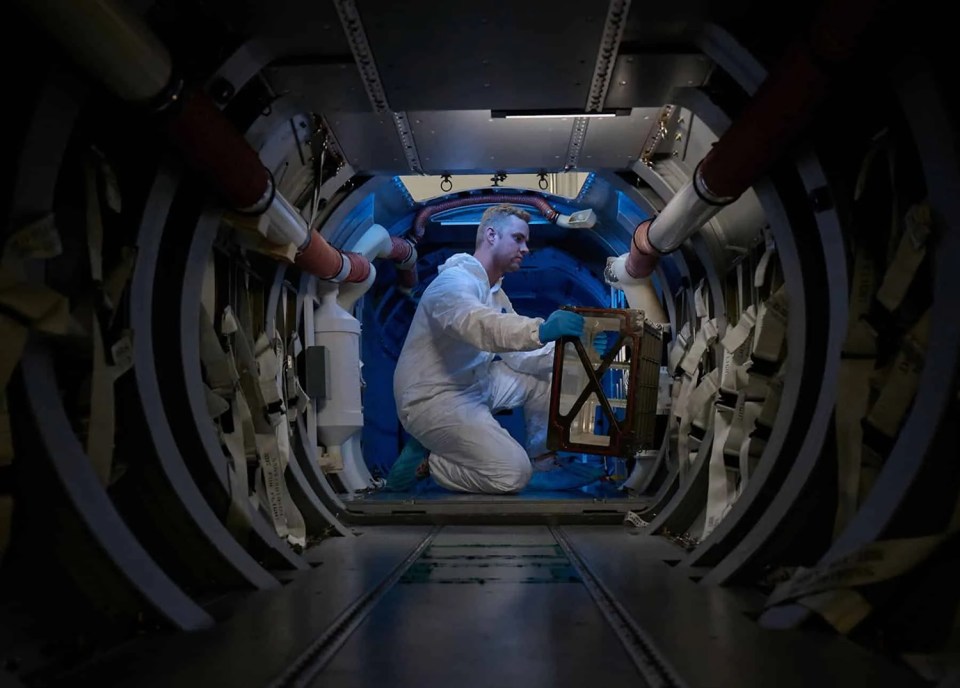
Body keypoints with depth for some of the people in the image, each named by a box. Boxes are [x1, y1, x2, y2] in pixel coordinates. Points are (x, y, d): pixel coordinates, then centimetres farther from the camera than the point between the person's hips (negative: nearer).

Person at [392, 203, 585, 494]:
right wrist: (540, 330, -56)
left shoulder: (495, 292, 12)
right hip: (433, 399, -9)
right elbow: (479, 325, -42)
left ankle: (541, 455, 20)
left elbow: (515, 352, 3)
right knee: (513, 472, -20)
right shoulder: (454, 281, -20)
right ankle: (434, 461, 1)